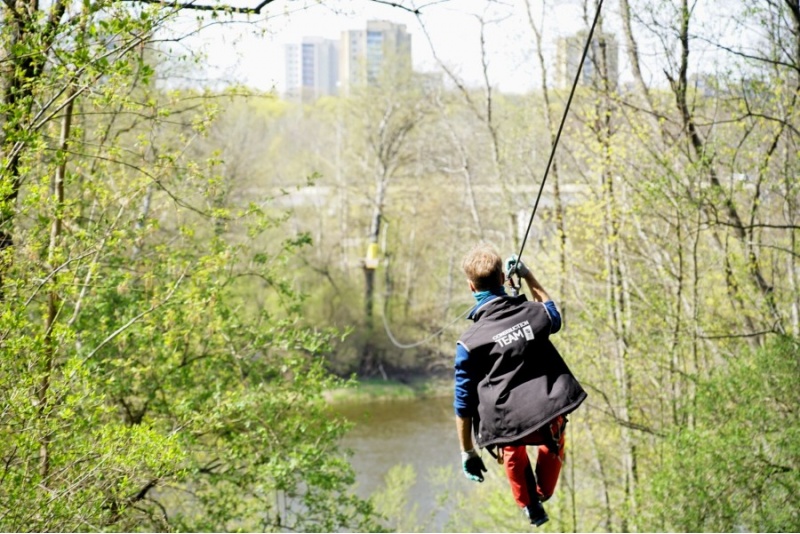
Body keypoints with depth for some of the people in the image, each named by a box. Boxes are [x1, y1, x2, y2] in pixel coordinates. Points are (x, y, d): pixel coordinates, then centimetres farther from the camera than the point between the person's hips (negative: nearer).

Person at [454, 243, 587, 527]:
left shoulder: (469, 343, -6)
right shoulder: (534, 313, -1)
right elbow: (554, 317, 28)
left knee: (512, 447, 40)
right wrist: (529, 277, 33)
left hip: (508, 427, -1)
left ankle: (530, 507, 49)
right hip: (550, 418, 2)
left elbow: (464, 404, 0)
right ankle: (544, 491, 59)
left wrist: (468, 453, 12)